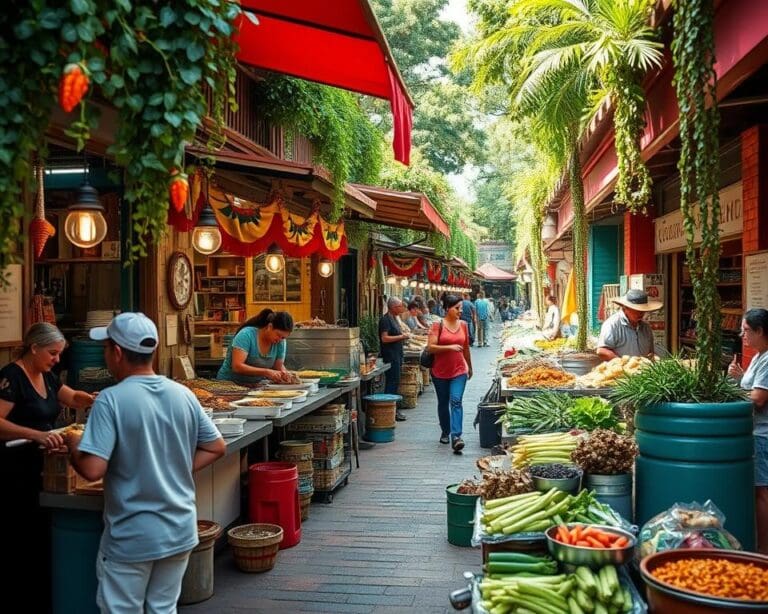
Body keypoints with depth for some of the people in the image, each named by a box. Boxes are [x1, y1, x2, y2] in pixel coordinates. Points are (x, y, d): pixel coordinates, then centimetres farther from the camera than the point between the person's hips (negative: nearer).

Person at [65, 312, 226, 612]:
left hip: (131, 537, -5)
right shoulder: (183, 394, 0)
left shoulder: (111, 400, -17)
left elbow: (92, 470, -21)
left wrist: (73, 445, -2)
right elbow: (217, 447, 7)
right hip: (180, 531, 5)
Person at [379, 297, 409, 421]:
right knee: (392, 382, -9)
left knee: (394, 382, 11)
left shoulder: (393, 318, 17)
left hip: (396, 356, 10)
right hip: (390, 356, -10)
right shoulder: (385, 320, -14)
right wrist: (401, 336, -17)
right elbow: (384, 338, -22)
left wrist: (403, 335, 9)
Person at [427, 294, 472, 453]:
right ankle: (445, 432, 34)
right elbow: (431, 347, -14)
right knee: (443, 403, 14)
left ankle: (456, 436, -21)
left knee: (456, 401, -14)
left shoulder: (463, 325, 4)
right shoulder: (438, 325, -7)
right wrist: (450, 347, -24)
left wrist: (470, 367, 24)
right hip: (440, 372, -1)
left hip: (459, 370, 1)